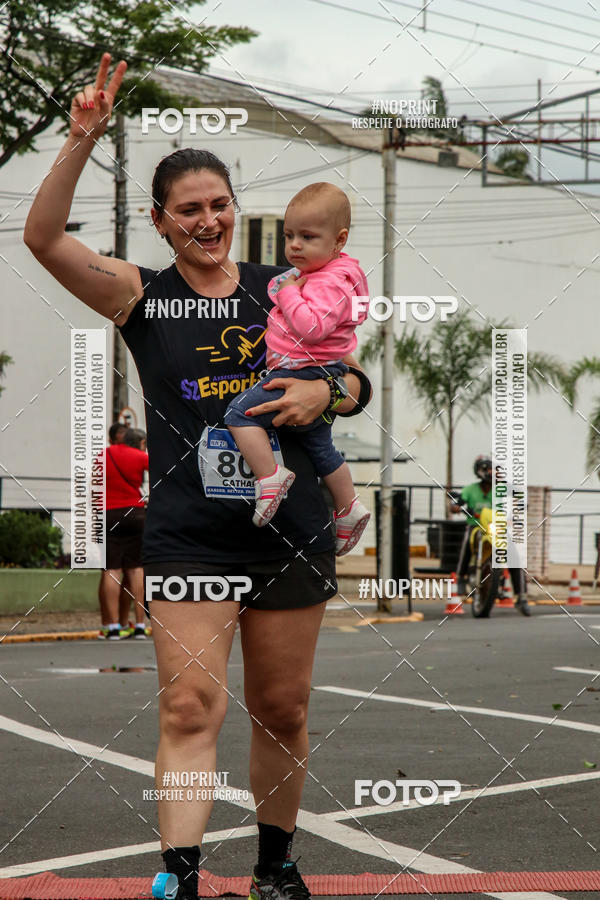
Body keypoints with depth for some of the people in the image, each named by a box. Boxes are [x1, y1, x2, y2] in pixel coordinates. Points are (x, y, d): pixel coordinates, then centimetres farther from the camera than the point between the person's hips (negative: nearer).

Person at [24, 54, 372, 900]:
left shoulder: (282, 290, 7)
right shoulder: (139, 294, 0)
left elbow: (356, 378, 13)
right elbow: (43, 237, -14)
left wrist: (324, 390, -10)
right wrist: (82, 141, -25)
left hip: (291, 528, 3)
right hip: (187, 535, -2)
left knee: (282, 710, 11)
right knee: (190, 706, -12)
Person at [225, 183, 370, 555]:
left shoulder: (332, 283, -20)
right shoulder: (309, 273, 13)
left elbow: (312, 326, -34)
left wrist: (288, 292, -24)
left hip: (309, 374, -11)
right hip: (320, 378, 11)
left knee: (240, 412, -17)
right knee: (319, 445, 24)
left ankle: (271, 476, -17)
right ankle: (349, 507, 36)